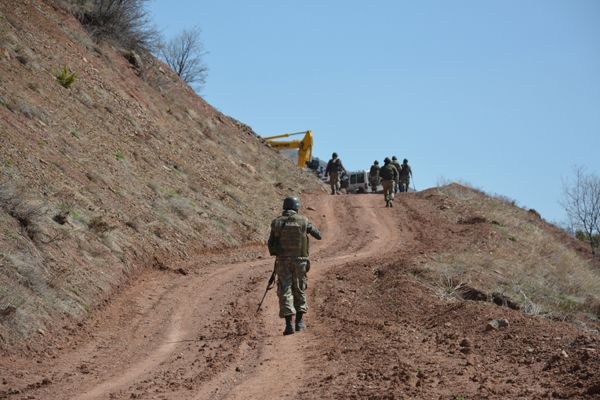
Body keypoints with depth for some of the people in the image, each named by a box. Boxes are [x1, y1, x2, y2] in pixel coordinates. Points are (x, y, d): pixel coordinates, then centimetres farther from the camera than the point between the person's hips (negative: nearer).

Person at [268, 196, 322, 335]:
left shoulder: (276, 222, -1)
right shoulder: (303, 221, -3)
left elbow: (271, 244, 3)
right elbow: (318, 235, 9)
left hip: (282, 261, 0)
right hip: (300, 261, 0)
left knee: (285, 291, 2)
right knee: (299, 290, 15)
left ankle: (289, 324, -7)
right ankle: (300, 322, 16)